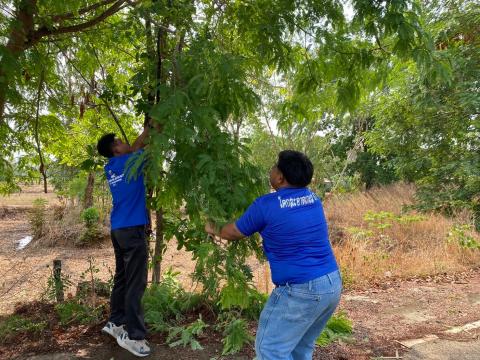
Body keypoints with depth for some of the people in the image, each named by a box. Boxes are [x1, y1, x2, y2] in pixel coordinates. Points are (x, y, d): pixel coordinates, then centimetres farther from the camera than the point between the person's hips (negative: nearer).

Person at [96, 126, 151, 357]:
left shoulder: (110, 168, 12)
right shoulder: (130, 162, -9)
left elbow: (137, 145, 23)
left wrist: (148, 127, 24)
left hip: (118, 229, 9)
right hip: (132, 229, -8)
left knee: (122, 278, 17)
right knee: (135, 284, -4)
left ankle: (116, 322, 27)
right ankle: (132, 335, 1)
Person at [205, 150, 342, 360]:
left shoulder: (266, 205, -13)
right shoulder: (313, 198, 7)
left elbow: (233, 233, 4)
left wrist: (214, 230, 24)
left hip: (301, 291, -8)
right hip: (333, 284, 8)